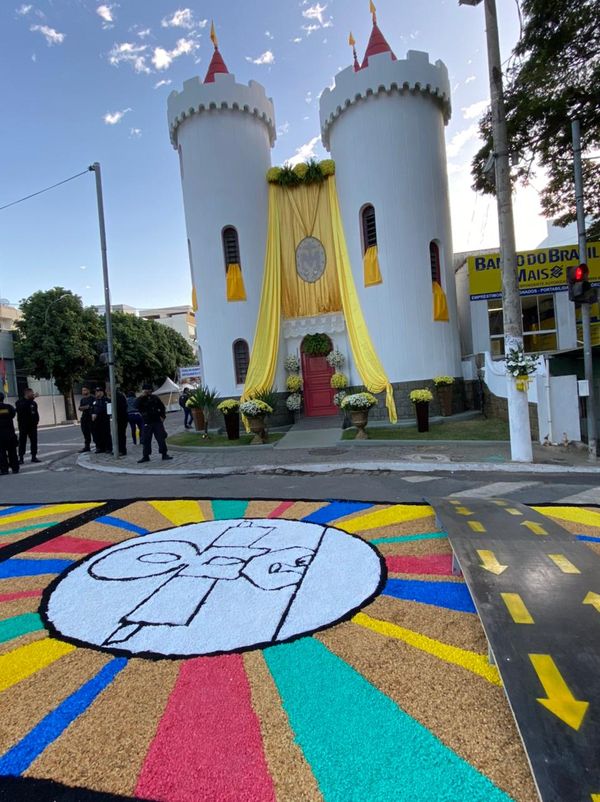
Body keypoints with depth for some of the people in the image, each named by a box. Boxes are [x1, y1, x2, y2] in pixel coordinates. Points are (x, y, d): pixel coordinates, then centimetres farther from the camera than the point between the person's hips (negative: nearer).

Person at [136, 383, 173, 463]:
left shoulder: (155, 398, 6)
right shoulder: (141, 399, 2)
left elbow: (162, 407, 13)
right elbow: (138, 407, -18)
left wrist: (162, 416, 1)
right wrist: (141, 397, -21)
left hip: (157, 421, 1)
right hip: (147, 423, -1)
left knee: (161, 438, 1)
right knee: (146, 439, 1)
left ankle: (164, 454, 9)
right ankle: (146, 456, 11)